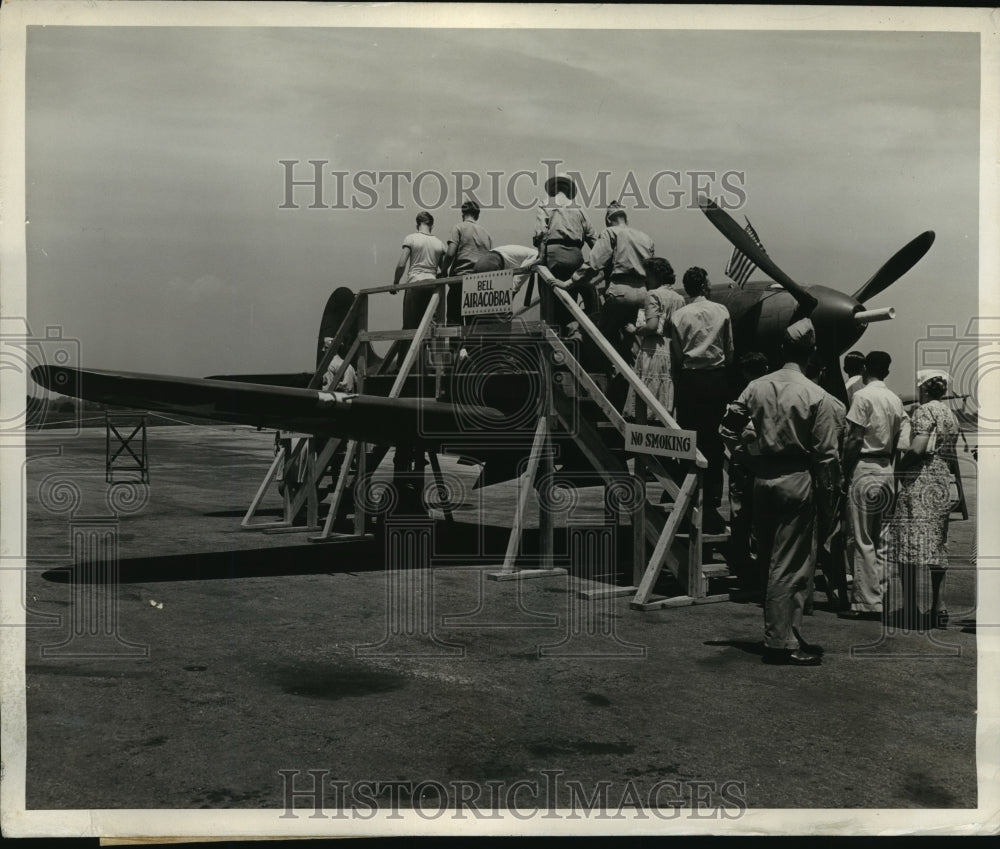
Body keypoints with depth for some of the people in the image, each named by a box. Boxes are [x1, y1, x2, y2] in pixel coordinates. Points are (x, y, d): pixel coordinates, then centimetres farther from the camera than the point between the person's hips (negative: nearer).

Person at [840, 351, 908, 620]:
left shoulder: (863, 396, -10)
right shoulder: (895, 400, 11)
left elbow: (855, 439, -13)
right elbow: (898, 442, 10)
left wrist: (845, 472, -6)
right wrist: (888, 465, 16)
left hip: (865, 469, -7)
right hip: (887, 471, 7)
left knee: (861, 540, -4)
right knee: (877, 538, 14)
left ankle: (867, 603, -5)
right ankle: (880, 595, 16)